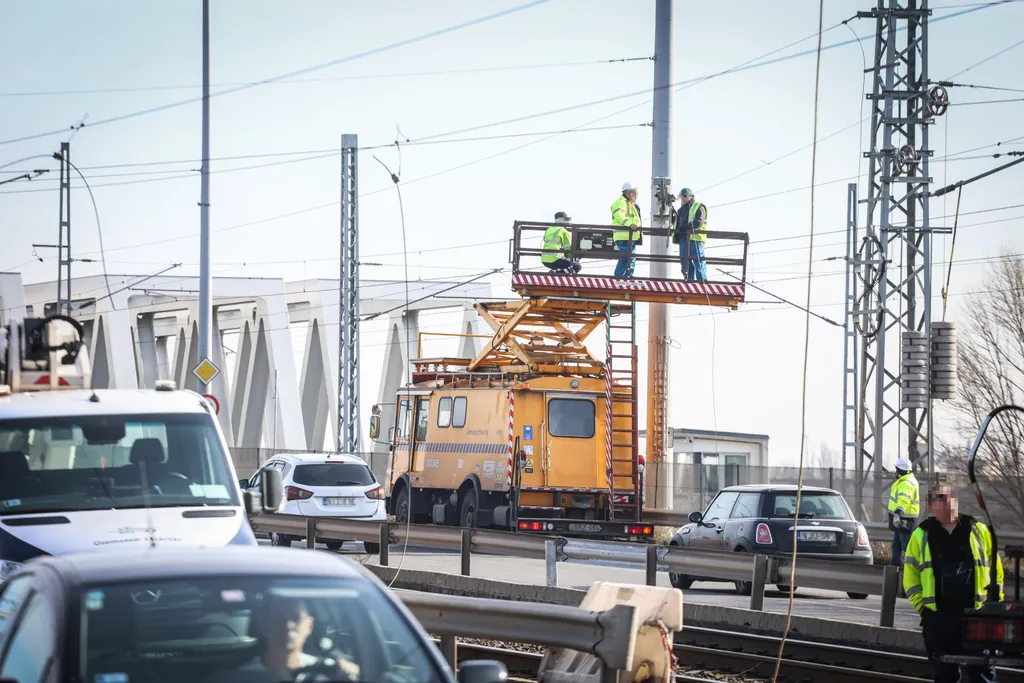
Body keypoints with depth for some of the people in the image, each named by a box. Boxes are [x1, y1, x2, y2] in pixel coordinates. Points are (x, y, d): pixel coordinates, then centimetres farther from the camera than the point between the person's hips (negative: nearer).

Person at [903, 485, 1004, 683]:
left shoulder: (979, 532, 8)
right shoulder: (921, 537, 7)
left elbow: (996, 571, 11)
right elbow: (910, 576, 8)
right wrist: (923, 607, -1)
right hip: (938, 617, 0)